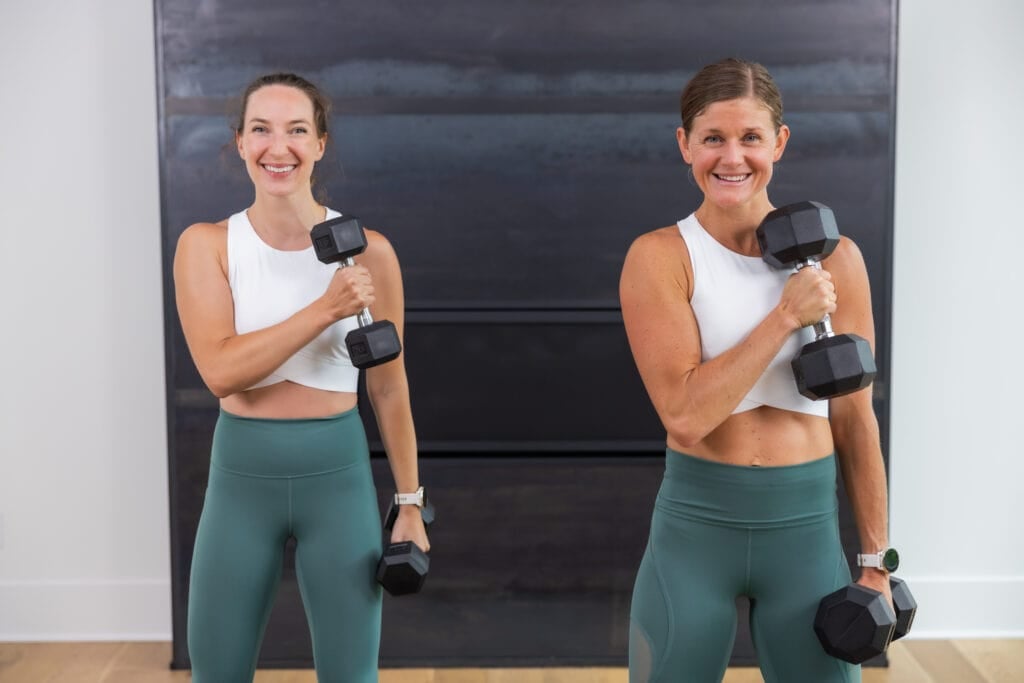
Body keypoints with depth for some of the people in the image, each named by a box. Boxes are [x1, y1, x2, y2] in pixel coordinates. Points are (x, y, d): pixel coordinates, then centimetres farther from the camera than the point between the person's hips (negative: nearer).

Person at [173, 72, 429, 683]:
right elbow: (220, 370, -16)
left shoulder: (367, 250, -5)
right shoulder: (206, 245, -4)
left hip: (337, 473, 0)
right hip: (241, 476, 1)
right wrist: (326, 309, -24)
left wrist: (410, 503, 4)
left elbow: (389, 386, 1)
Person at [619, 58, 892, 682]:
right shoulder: (659, 257, -8)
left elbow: (855, 420, 3)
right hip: (694, 529, -1)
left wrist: (876, 560, 5)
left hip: (806, 528, 2)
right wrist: (787, 315, -19)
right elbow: (684, 414, -18)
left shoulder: (835, 257, -2)